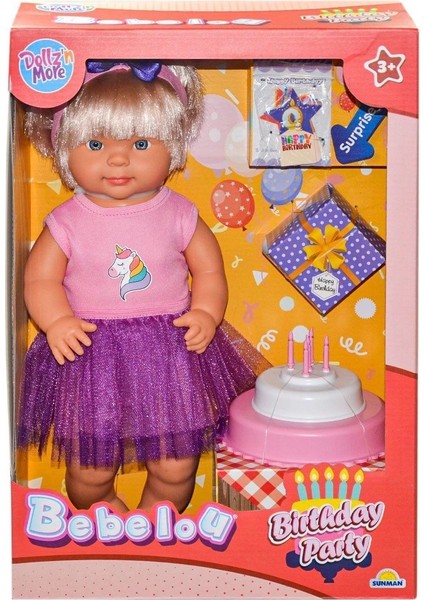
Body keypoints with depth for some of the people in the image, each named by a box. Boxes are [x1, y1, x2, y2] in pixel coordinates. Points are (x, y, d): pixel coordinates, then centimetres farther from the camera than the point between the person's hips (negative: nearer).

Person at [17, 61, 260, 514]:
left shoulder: (178, 214, -3)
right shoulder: (68, 222, -4)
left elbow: (210, 272, 4)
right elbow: (40, 279, 0)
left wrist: (206, 314, -12)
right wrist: (57, 322, -17)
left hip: (172, 356, 1)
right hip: (91, 357, 0)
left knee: (176, 466, 8)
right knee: (90, 469, 9)